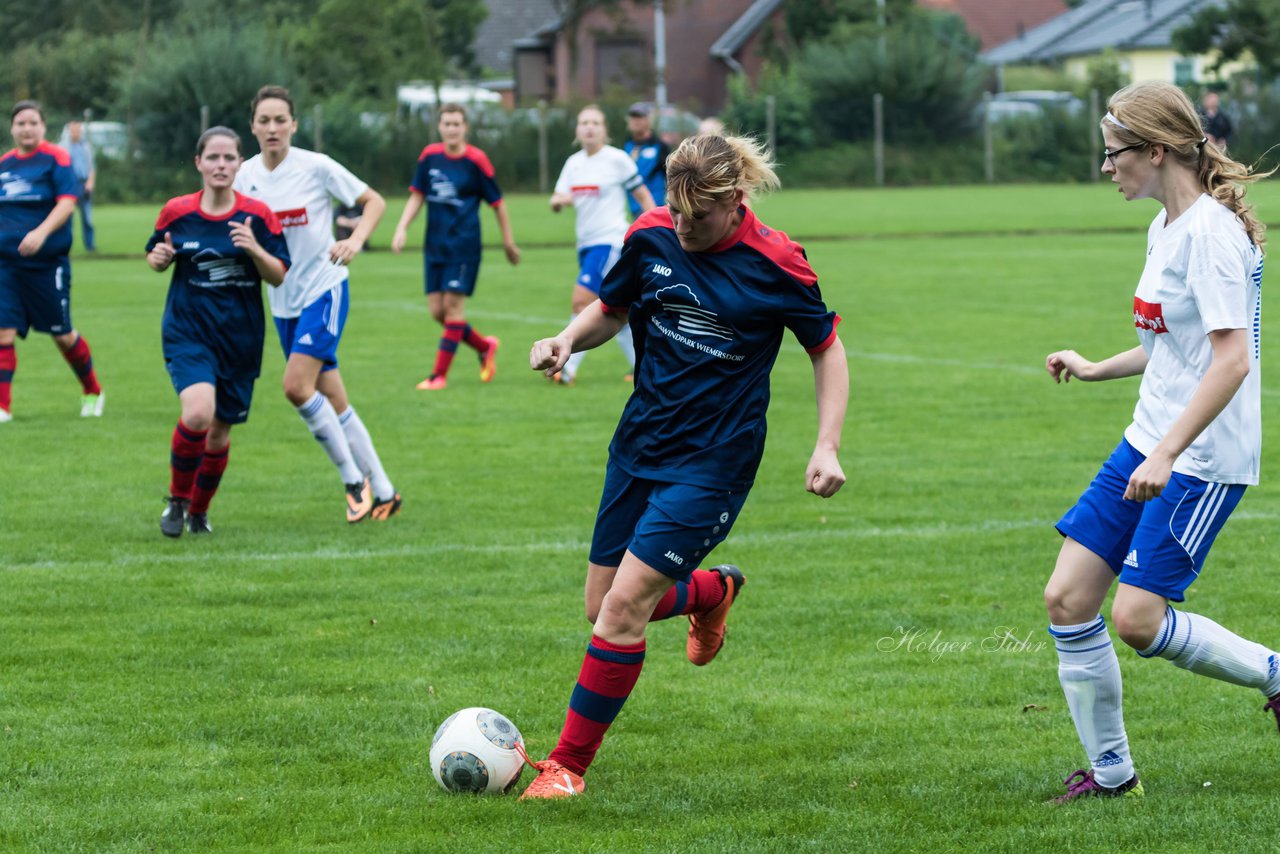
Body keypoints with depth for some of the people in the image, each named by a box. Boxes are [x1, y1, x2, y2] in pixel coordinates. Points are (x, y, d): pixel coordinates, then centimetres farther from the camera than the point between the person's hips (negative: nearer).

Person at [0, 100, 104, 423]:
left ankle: (92, 392, 28)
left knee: (62, 334, 6)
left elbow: (67, 202, -16)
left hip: (47, 262, -4)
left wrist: (41, 232, -29)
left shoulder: (56, 159, -7)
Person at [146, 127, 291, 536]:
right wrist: (158, 257, -10)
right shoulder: (177, 211, -3)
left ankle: (199, 510, 35)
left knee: (220, 433, 9)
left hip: (241, 338, 2)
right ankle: (177, 498, -2)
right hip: (188, 331, -2)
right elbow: (155, 256, 13)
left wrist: (255, 249, -21)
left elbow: (279, 276, -2)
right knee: (198, 413, -26)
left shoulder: (257, 215, -3)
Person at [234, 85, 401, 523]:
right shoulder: (246, 175, 3)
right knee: (333, 403, 6)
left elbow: (374, 201, -3)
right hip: (283, 301, 5)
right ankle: (382, 491, 16)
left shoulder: (316, 167, -11)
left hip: (324, 289, -5)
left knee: (297, 385, -20)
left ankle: (354, 478, -5)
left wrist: (355, 241, -20)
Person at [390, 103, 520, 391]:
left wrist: (509, 243, 6)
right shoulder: (429, 156, 4)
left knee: (453, 304, -10)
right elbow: (417, 196, 11)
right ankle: (485, 346, 26)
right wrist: (401, 229, -2)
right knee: (436, 310, 3)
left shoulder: (476, 160, -8)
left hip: (464, 245, -5)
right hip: (435, 245, 5)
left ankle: (439, 375, -5)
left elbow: (497, 203, 0)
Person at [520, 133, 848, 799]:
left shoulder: (774, 263, -13)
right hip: (639, 444, 5)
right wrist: (568, 339, -8)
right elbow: (611, 310, 14)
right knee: (604, 608, 10)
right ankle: (712, 591, 42)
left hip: (713, 461, -5)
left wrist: (827, 448, -10)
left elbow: (827, 347, 0)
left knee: (625, 605, -14)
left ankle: (568, 763, -2)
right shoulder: (651, 235, -3)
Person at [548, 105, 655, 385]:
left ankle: (568, 368, -18)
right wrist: (558, 201, -17)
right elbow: (557, 202, 7)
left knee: (581, 301, -17)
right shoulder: (573, 163, 10)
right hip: (586, 244, 7)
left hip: (610, 241, -7)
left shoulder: (617, 159, -6)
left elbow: (643, 196, -1)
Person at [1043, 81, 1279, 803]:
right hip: (1148, 445, 9)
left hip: (1205, 457, -9)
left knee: (1138, 621, -14)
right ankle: (1111, 772, 13)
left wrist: (1167, 453, -31)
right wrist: (1098, 369, 30)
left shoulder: (1211, 230, -18)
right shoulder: (1166, 227, 12)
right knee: (1068, 600, 2)